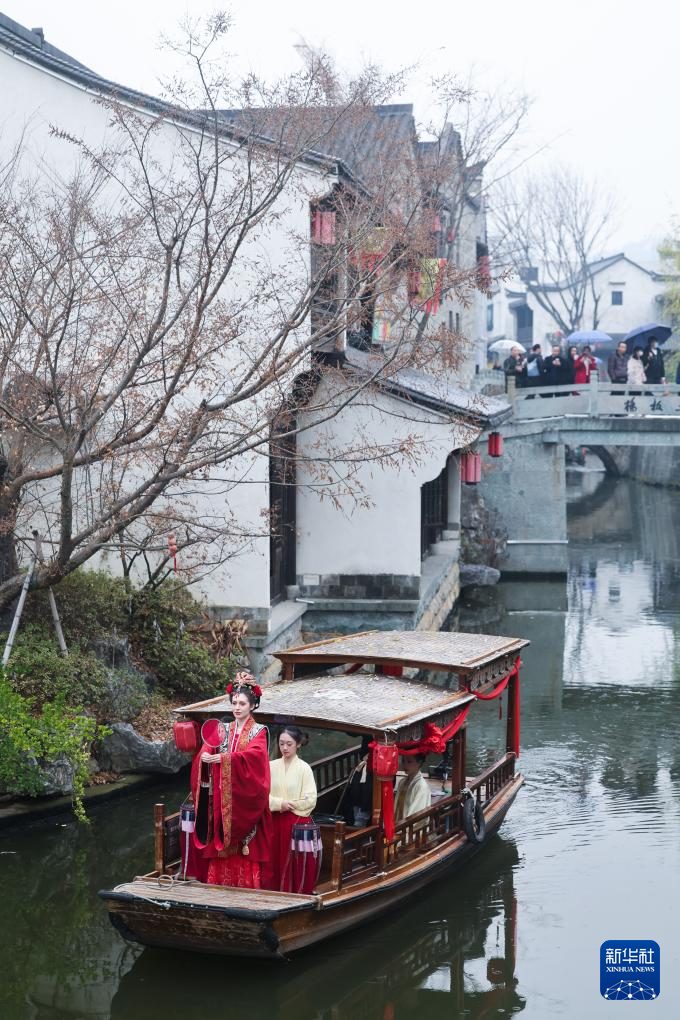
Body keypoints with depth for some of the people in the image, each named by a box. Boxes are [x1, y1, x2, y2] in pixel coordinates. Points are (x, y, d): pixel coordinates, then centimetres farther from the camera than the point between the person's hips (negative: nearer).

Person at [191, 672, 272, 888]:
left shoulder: (258, 732, 0)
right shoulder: (224, 731, 13)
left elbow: (254, 755, -20)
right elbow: (206, 751, -1)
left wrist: (223, 758, -29)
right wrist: (204, 757, -25)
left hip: (245, 801, -4)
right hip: (222, 800, 4)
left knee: (245, 851, -6)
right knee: (221, 850, 2)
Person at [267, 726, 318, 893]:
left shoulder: (304, 768, -3)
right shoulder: (272, 766, 6)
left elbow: (310, 800, -7)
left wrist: (288, 806, -8)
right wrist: (280, 804, -12)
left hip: (297, 821, -3)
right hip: (275, 822, 3)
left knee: (295, 866, -2)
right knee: (275, 864, 3)